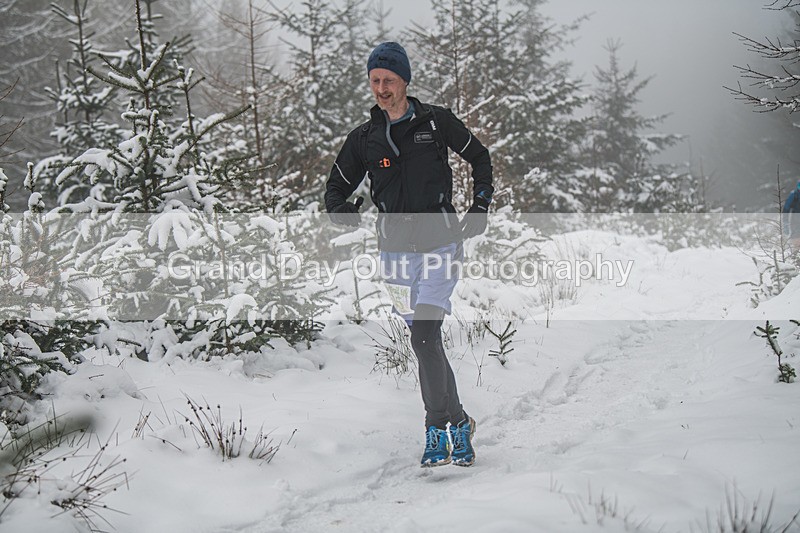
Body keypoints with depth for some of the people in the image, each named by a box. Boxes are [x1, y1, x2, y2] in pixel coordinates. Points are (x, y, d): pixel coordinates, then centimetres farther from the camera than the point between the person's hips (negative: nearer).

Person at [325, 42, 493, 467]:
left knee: (424, 336, -17)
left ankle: (438, 428, -8)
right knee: (424, 340, 7)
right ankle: (458, 423, 19)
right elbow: (336, 185, 14)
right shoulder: (364, 138, 6)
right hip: (395, 252, 4)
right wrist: (340, 212, -8)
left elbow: (479, 157, 14)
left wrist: (481, 206, 4)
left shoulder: (436, 122, -1)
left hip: (440, 245, -3)